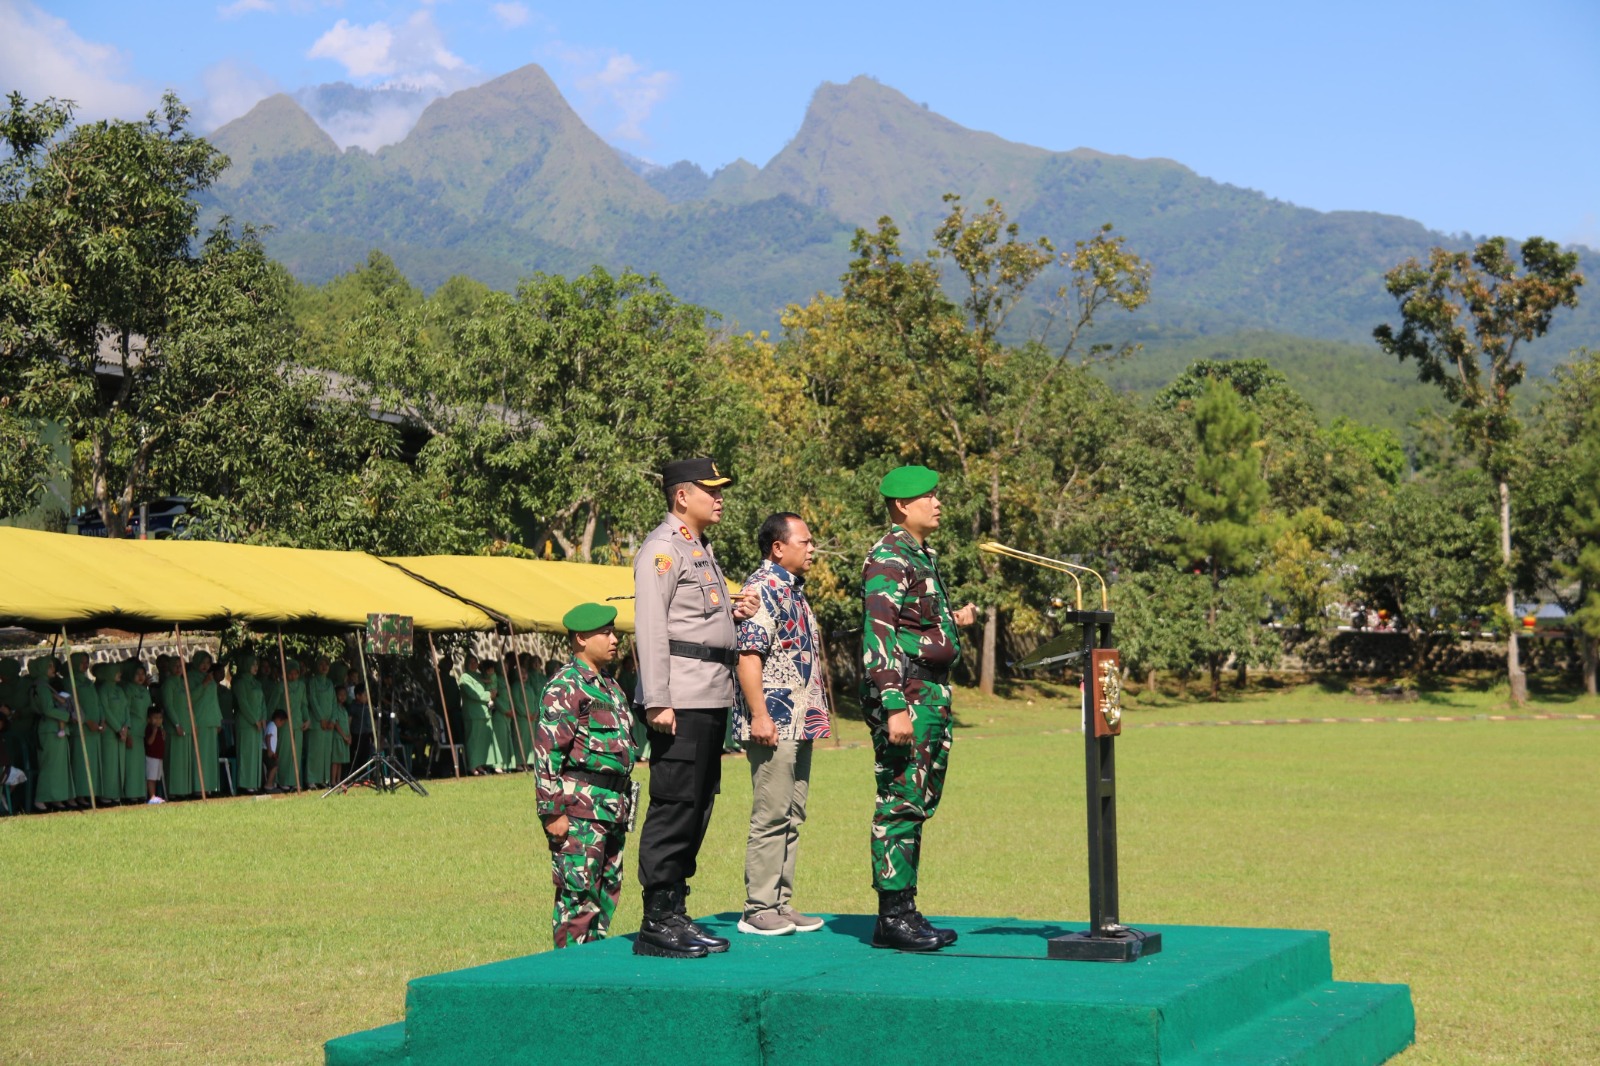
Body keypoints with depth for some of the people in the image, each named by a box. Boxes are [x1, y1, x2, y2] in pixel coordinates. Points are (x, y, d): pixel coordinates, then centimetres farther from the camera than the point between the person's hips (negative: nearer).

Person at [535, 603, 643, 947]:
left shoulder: (610, 687, 19)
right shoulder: (565, 686, -9)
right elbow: (546, 752, -14)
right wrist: (553, 812, -18)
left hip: (613, 807, 9)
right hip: (581, 808, -9)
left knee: (608, 893, 12)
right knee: (578, 895, -7)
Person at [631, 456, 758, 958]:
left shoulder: (701, 548, 22)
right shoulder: (663, 547, -7)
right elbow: (651, 627, -15)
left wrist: (734, 614, 9)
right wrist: (657, 702, -20)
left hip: (713, 699, 10)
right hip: (680, 699, -10)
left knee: (697, 808, 11)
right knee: (673, 807, -8)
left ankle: (675, 915, 18)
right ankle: (656, 924, -4)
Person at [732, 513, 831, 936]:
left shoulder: (794, 588, 19)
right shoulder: (764, 586, -12)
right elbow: (749, 654, -20)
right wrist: (759, 715, -24)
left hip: (799, 723, 10)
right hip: (774, 723, -10)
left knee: (792, 817, 11)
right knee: (771, 816, -7)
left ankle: (780, 903, 17)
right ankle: (758, 909, -3)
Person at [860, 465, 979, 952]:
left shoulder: (924, 556, 18)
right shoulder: (889, 558, -13)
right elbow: (878, 637, -21)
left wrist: (953, 620, 13)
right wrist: (894, 706, -26)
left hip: (932, 693, 10)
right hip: (905, 694, -10)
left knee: (919, 804, 12)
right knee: (899, 803, -7)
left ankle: (905, 912, 18)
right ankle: (893, 916, -2)